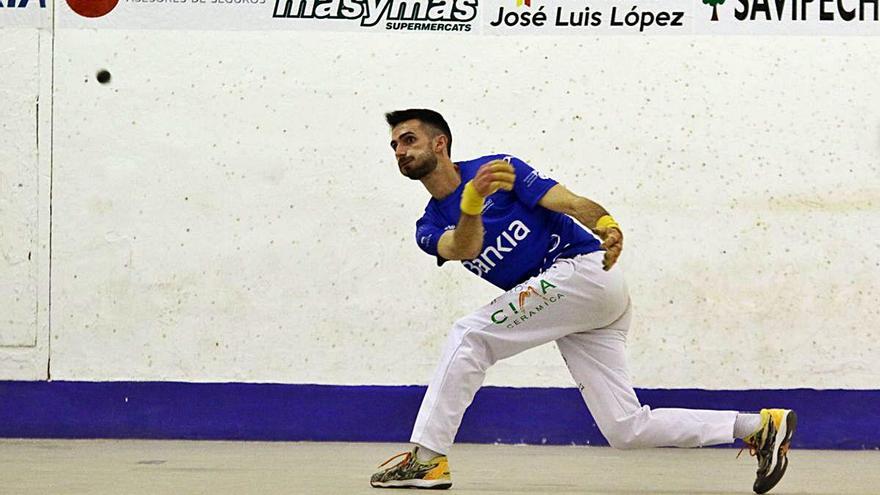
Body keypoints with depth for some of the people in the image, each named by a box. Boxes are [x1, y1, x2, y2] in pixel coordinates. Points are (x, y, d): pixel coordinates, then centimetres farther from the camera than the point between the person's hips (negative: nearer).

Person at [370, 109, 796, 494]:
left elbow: (570, 202, -13)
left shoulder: (499, 167, -3)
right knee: (626, 430, 1)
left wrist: (606, 225, -34)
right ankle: (757, 426, 6)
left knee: (470, 334, -15)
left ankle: (427, 458, -14)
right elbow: (463, 250, -11)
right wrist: (471, 204, -31)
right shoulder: (430, 228, 13)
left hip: (585, 269, -7)